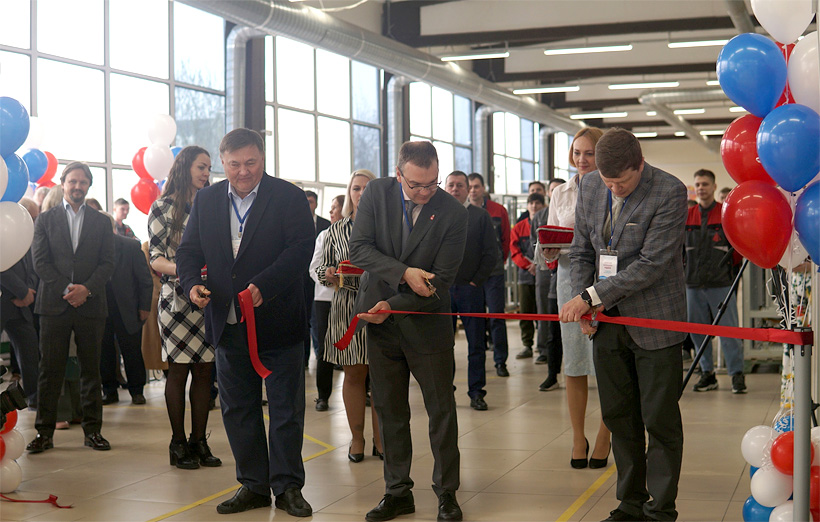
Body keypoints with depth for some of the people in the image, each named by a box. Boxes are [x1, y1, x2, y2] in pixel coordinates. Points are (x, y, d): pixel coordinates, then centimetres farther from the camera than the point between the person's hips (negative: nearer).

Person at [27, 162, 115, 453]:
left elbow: (107, 263, 5)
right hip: (54, 303, -1)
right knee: (50, 370, -1)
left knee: (91, 368, 3)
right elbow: (40, 262, 1)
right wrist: (66, 289, -11)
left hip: (91, 305, 1)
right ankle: (44, 432, 4)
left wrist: (86, 289, -11)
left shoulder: (101, 222, 12)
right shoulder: (45, 220, 10)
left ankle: (92, 430, 9)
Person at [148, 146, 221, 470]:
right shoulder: (164, 207, 0)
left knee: (204, 371, 5)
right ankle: (178, 443, 8)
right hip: (178, 300, -5)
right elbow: (155, 258, -5)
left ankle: (199, 440, 12)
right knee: (178, 370, 0)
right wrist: (178, 268, -23)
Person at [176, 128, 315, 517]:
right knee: (237, 409, 11)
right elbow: (189, 249, 9)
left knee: (286, 408, 4)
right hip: (228, 324, 4)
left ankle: (287, 486, 16)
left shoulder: (290, 197, -5)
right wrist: (192, 283, -12)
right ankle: (253, 485, 24)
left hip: (278, 322, -4)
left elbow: (300, 248, -16)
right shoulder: (206, 200, 8)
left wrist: (263, 286, -28)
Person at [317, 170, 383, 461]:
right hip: (347, 308, 1)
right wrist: (328, 274, -7)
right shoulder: (335, 232, 10)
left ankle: (379, 438, 13)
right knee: (353, 374, 5)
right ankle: (357, 438, 15)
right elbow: (322, 268, 14)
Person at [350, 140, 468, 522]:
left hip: (426, 325, -2)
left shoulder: (453, 213, -12)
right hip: (380, 320, 3)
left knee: (441, 410, 4)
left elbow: (441, 280, -13)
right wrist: (403, 272, -21)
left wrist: (392, 306, -21)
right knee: (388, 409, 10)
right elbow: (358, 248, -9)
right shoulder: (376, 194, -4)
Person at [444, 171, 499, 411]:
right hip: (441, 289, 1)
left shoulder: (480, 216, 6)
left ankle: (476, 392, 7)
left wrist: (476, 281, -5)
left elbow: (492, 253, 2)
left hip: (471, 289, -1)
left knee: (476, 343, 1)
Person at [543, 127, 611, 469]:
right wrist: (550, 251, -6)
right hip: (570, 276, 3)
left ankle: (604, 438, 13)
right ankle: (578, 438, 17)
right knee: (573, 362, 5)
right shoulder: (560, 194, 14)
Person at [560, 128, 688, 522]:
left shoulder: (670, 193, -16)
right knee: (618, 416, 11)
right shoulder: (589, 187, 3)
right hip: (608, 320, 6)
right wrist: (582, 303, -1)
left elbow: (652, 264, -20)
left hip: (654, 321, -5)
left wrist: (591, 295, -19)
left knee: (660, 420, 0)